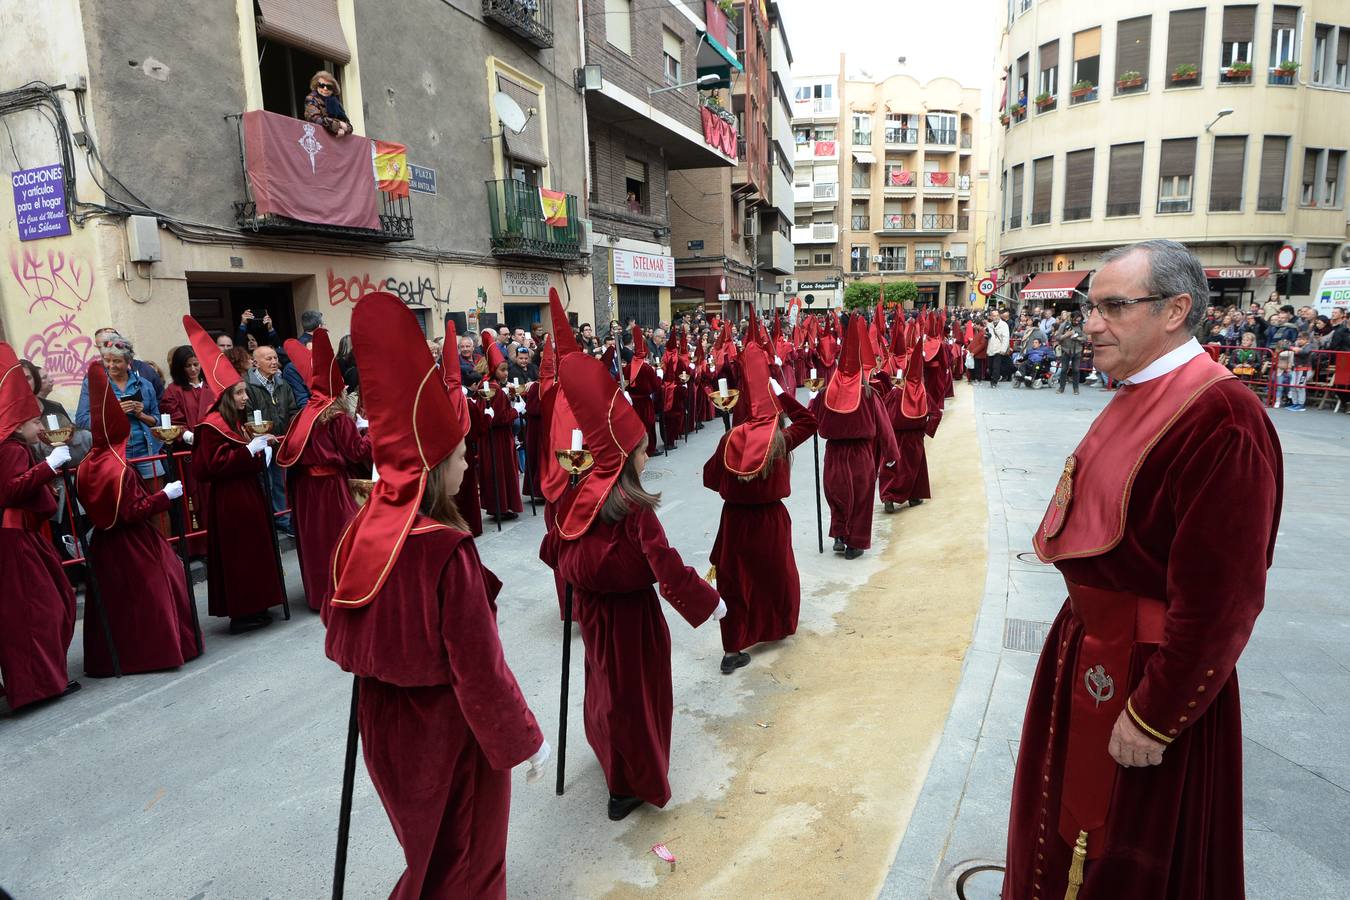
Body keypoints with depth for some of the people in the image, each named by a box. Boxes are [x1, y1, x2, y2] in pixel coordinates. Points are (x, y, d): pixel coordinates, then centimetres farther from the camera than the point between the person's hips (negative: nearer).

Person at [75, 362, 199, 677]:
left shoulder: (86, 465, 2)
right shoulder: (120, 469, -21)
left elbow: (89, 504, 11)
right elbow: (132, 512, -21)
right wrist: (165, 495, -16)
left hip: (103, 542, 8)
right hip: (133, 546, -8)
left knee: (114, 598, 17)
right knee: (149, 595, 4)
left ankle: (108, 659, 26)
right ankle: (159, 649, 11)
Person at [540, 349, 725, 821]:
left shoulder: (577, 494, -6)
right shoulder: (633, 507, -25)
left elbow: (554, 551, 5)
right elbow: (665, 564, -24)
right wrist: (708, 601, -12)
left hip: (590, 605, 7)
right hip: (630, 611, -7)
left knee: (605, 681, 27)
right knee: (635, 692, 10)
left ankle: (608, 751, 51)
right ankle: (631, 784, 25)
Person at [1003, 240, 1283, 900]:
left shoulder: (1221, 418, -26)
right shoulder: (1140, 396, 3)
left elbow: (1219, 598, -26)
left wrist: (1153, 717, -20)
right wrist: (1085, 624, 13)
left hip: (1149, 668, -8)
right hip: (1092, 641, 9)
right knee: (1075, 805, 28)